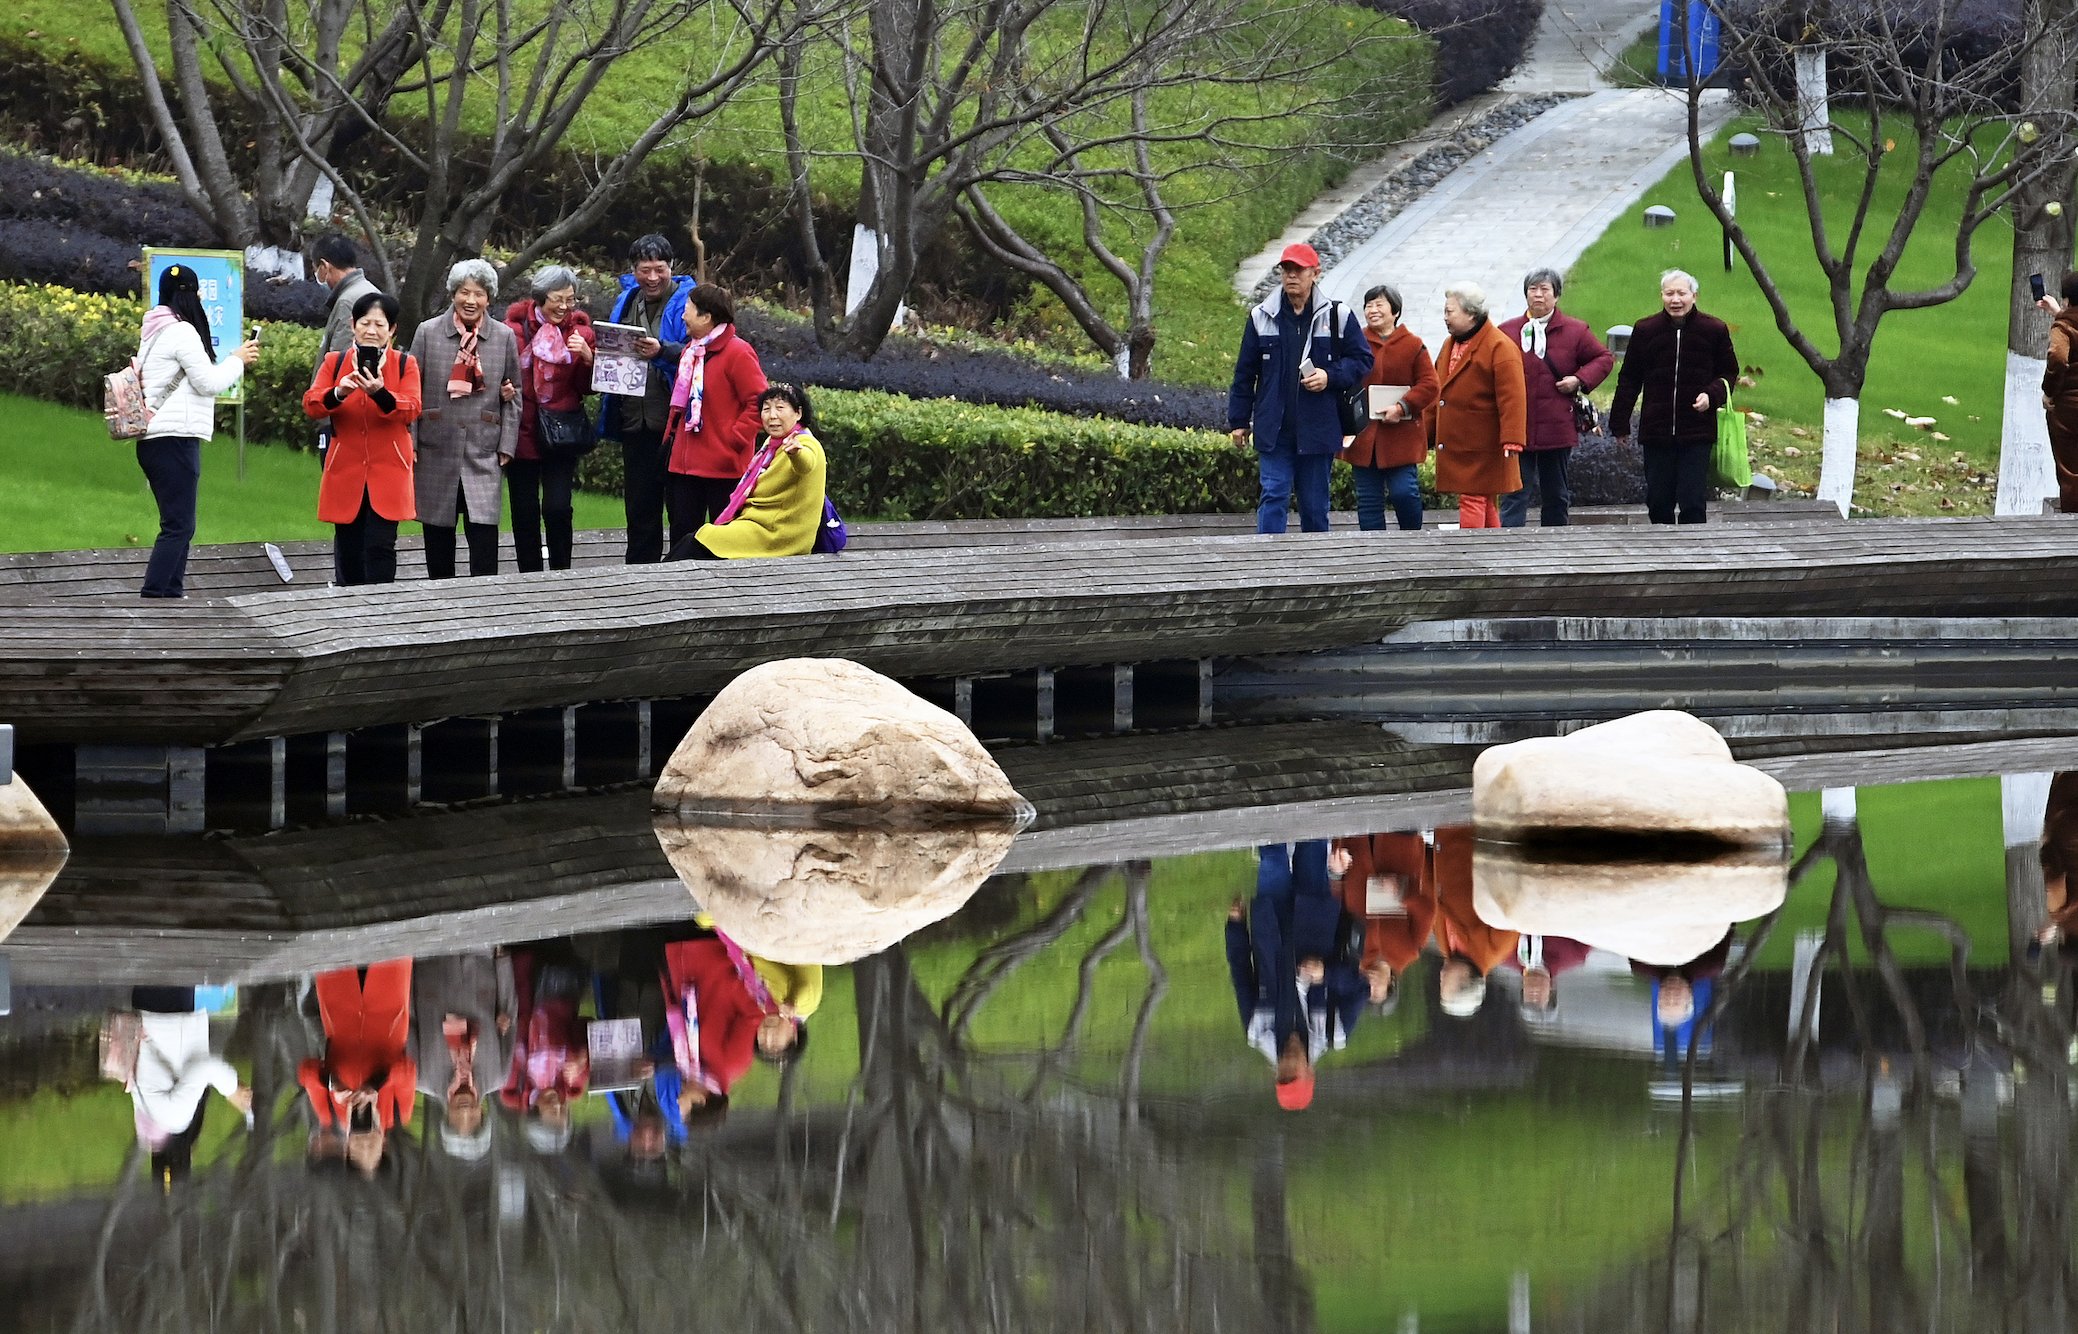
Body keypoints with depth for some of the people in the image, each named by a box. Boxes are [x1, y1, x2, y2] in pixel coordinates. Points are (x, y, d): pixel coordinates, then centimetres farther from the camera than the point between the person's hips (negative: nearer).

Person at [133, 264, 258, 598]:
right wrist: (238, 360, 4)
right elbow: (209, 383, -11)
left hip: (154, 441, 10)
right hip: (175, 438, -10)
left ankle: (172, 594, 12)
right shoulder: (182, 332, -11)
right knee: (178, 526, -11)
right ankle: (152, 598, -18)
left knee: (178, 525, 14)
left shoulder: (153, 332, 17)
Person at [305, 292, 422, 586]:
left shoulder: (406, 364, 6)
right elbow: (311, 404, -3)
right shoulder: (335, 362, 9)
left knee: (380, 545, -11)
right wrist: (338, 393, -24)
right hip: (346, 473, 2)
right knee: (348, 546, 8)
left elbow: (410, 409, -8)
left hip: (387, 473, -2)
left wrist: (380, 393, -27)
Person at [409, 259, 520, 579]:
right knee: (438, 529, 7)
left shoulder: (505, 337, 5)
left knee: (484, 529, -11)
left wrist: (507, 446, 3)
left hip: (483, 451, -1)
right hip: (437, 451, 1)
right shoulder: (428, 333, 3)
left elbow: (513, 396, 10)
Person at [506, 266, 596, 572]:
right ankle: (530, 578, 14)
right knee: (525, 511, 4)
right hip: (522, 432, 0)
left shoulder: (580, 331, 6)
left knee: (558, 507, -8)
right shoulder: (515, 327, -1)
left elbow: (588, 387, 4)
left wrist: (587, 357, -13)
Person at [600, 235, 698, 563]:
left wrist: (662, 351, -35)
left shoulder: (686, 300, -6)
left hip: (674, 422, -7)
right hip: (636, 423, 7)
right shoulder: (627, 301, 14)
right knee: (639, 507, 13)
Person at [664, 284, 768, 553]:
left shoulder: (737, 353, -11)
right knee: (682, 533, 8)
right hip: (686, 464, 8)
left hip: (724, 466, -8)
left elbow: (758, 403, -14)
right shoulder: (690, 351, 16)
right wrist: (672, 430, 16)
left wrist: (734, 439, -17)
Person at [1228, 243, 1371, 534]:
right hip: (1274, 431, 0)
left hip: (1317, 430, 0)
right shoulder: (1261, 317, 5)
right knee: (1274, 497, -9)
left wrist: (1331, 377, -12)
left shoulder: (1338, 316, 2)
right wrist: (1238, 420, 8)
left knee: (1315, 504, 8)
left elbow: (1362, 360, 6)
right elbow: (1244, 373, 10)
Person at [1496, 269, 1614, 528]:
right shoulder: (1507, 332, 5)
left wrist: (1580, 380, -5)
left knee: (1556, 496, 12)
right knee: (1514, 496, -8)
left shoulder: (1575, 331, 3)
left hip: (1556, 429, 1)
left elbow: (1604, 358, 11)